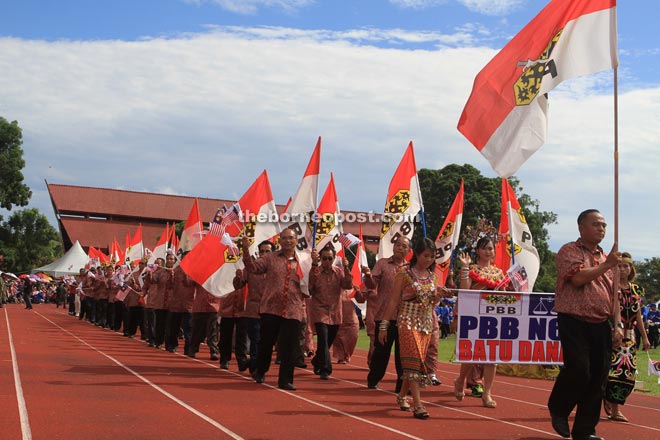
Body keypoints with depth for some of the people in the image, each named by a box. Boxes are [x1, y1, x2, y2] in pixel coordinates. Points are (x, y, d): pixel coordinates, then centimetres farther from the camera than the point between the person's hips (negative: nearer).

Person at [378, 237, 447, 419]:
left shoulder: (432, 276, 10)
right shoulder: (404, 273, -6)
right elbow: (393, 301, -6)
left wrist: (439, 295, -5)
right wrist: (384, 325, -9)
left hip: (427, 324, 6)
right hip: (408, 322, -6)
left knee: (416, 361, 9)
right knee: (414, 360, -13)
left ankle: (402, 395, 27)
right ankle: (417, 404, -17)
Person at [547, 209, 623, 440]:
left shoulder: (606, 258, 18)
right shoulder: (569, 251, -1)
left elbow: (614, 296, 19)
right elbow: (578, 277, -19)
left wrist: (617, 325, 10)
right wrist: (606, 265, -11)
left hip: (601, 326, 6)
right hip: (574, 323, -6)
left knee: (598, 377, 4)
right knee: (578, 370, -15)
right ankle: (558, 409, 13)